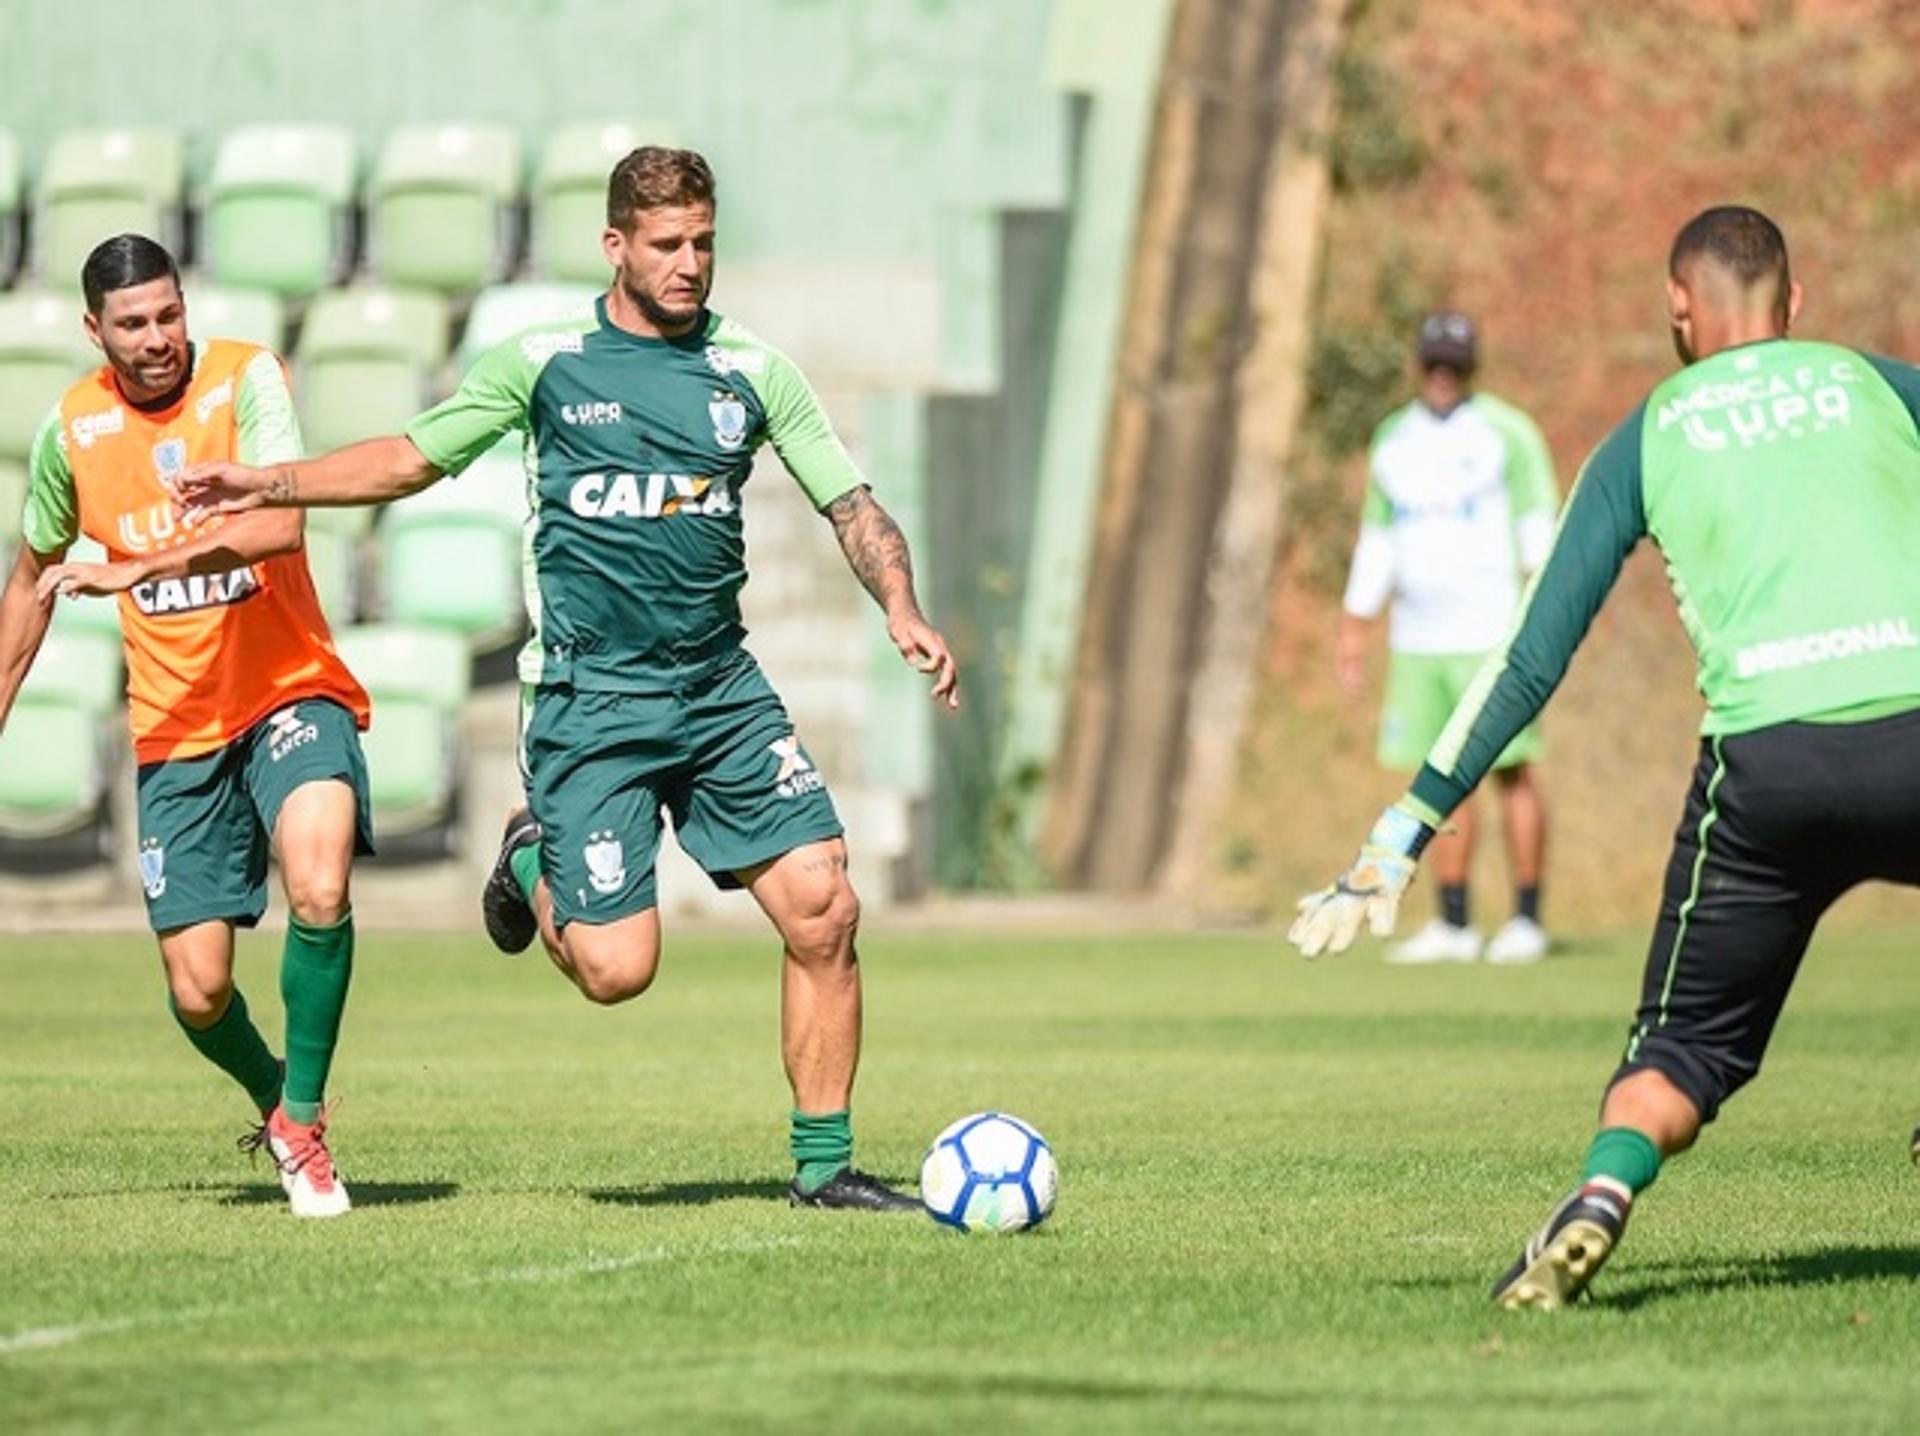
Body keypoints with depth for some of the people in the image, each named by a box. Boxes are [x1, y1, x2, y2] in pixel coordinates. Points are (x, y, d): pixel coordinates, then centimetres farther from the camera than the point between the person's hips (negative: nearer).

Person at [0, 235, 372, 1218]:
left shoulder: (246, 380, -11)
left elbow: (276, 525, -27)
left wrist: (133, 568, -31)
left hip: (291, 693, -3)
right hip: (175, 729, 3)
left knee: (320, 891, -30)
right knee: (197, 992, -1)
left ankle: (303, 1113, -8)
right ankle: (272, 1102, 33)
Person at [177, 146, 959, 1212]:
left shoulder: (755, 372, 6)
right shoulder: (542, 363, 1)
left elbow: (851, 507, 6)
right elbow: (414, 458, 12)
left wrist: (902, 613, -11)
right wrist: (271, 483, 3)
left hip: (722, 691, 3)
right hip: (590, 702, -3)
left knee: (823, 910, -9)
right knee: (614, 968, -11)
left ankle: (823, 1164, 4)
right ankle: (534, 865, 24)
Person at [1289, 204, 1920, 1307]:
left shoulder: (1648, 438, 18)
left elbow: (1530, 665, 13)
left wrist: (1406, 831, 15)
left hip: (1765, 756, 0)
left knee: (1689, 1044, 13)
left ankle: (1600, 1200, -16)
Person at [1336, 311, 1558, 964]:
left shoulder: (1505, 433, -2)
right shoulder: (1394, 440, 16)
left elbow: (1538, 528, -6)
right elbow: (1377, 538, 21)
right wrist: (1353, 627, 17)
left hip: (1492, 635, -6)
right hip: (1417, 641, 6)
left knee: (1512, 769, -6)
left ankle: (1526, 921, -3)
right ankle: (1454, 926, 10)